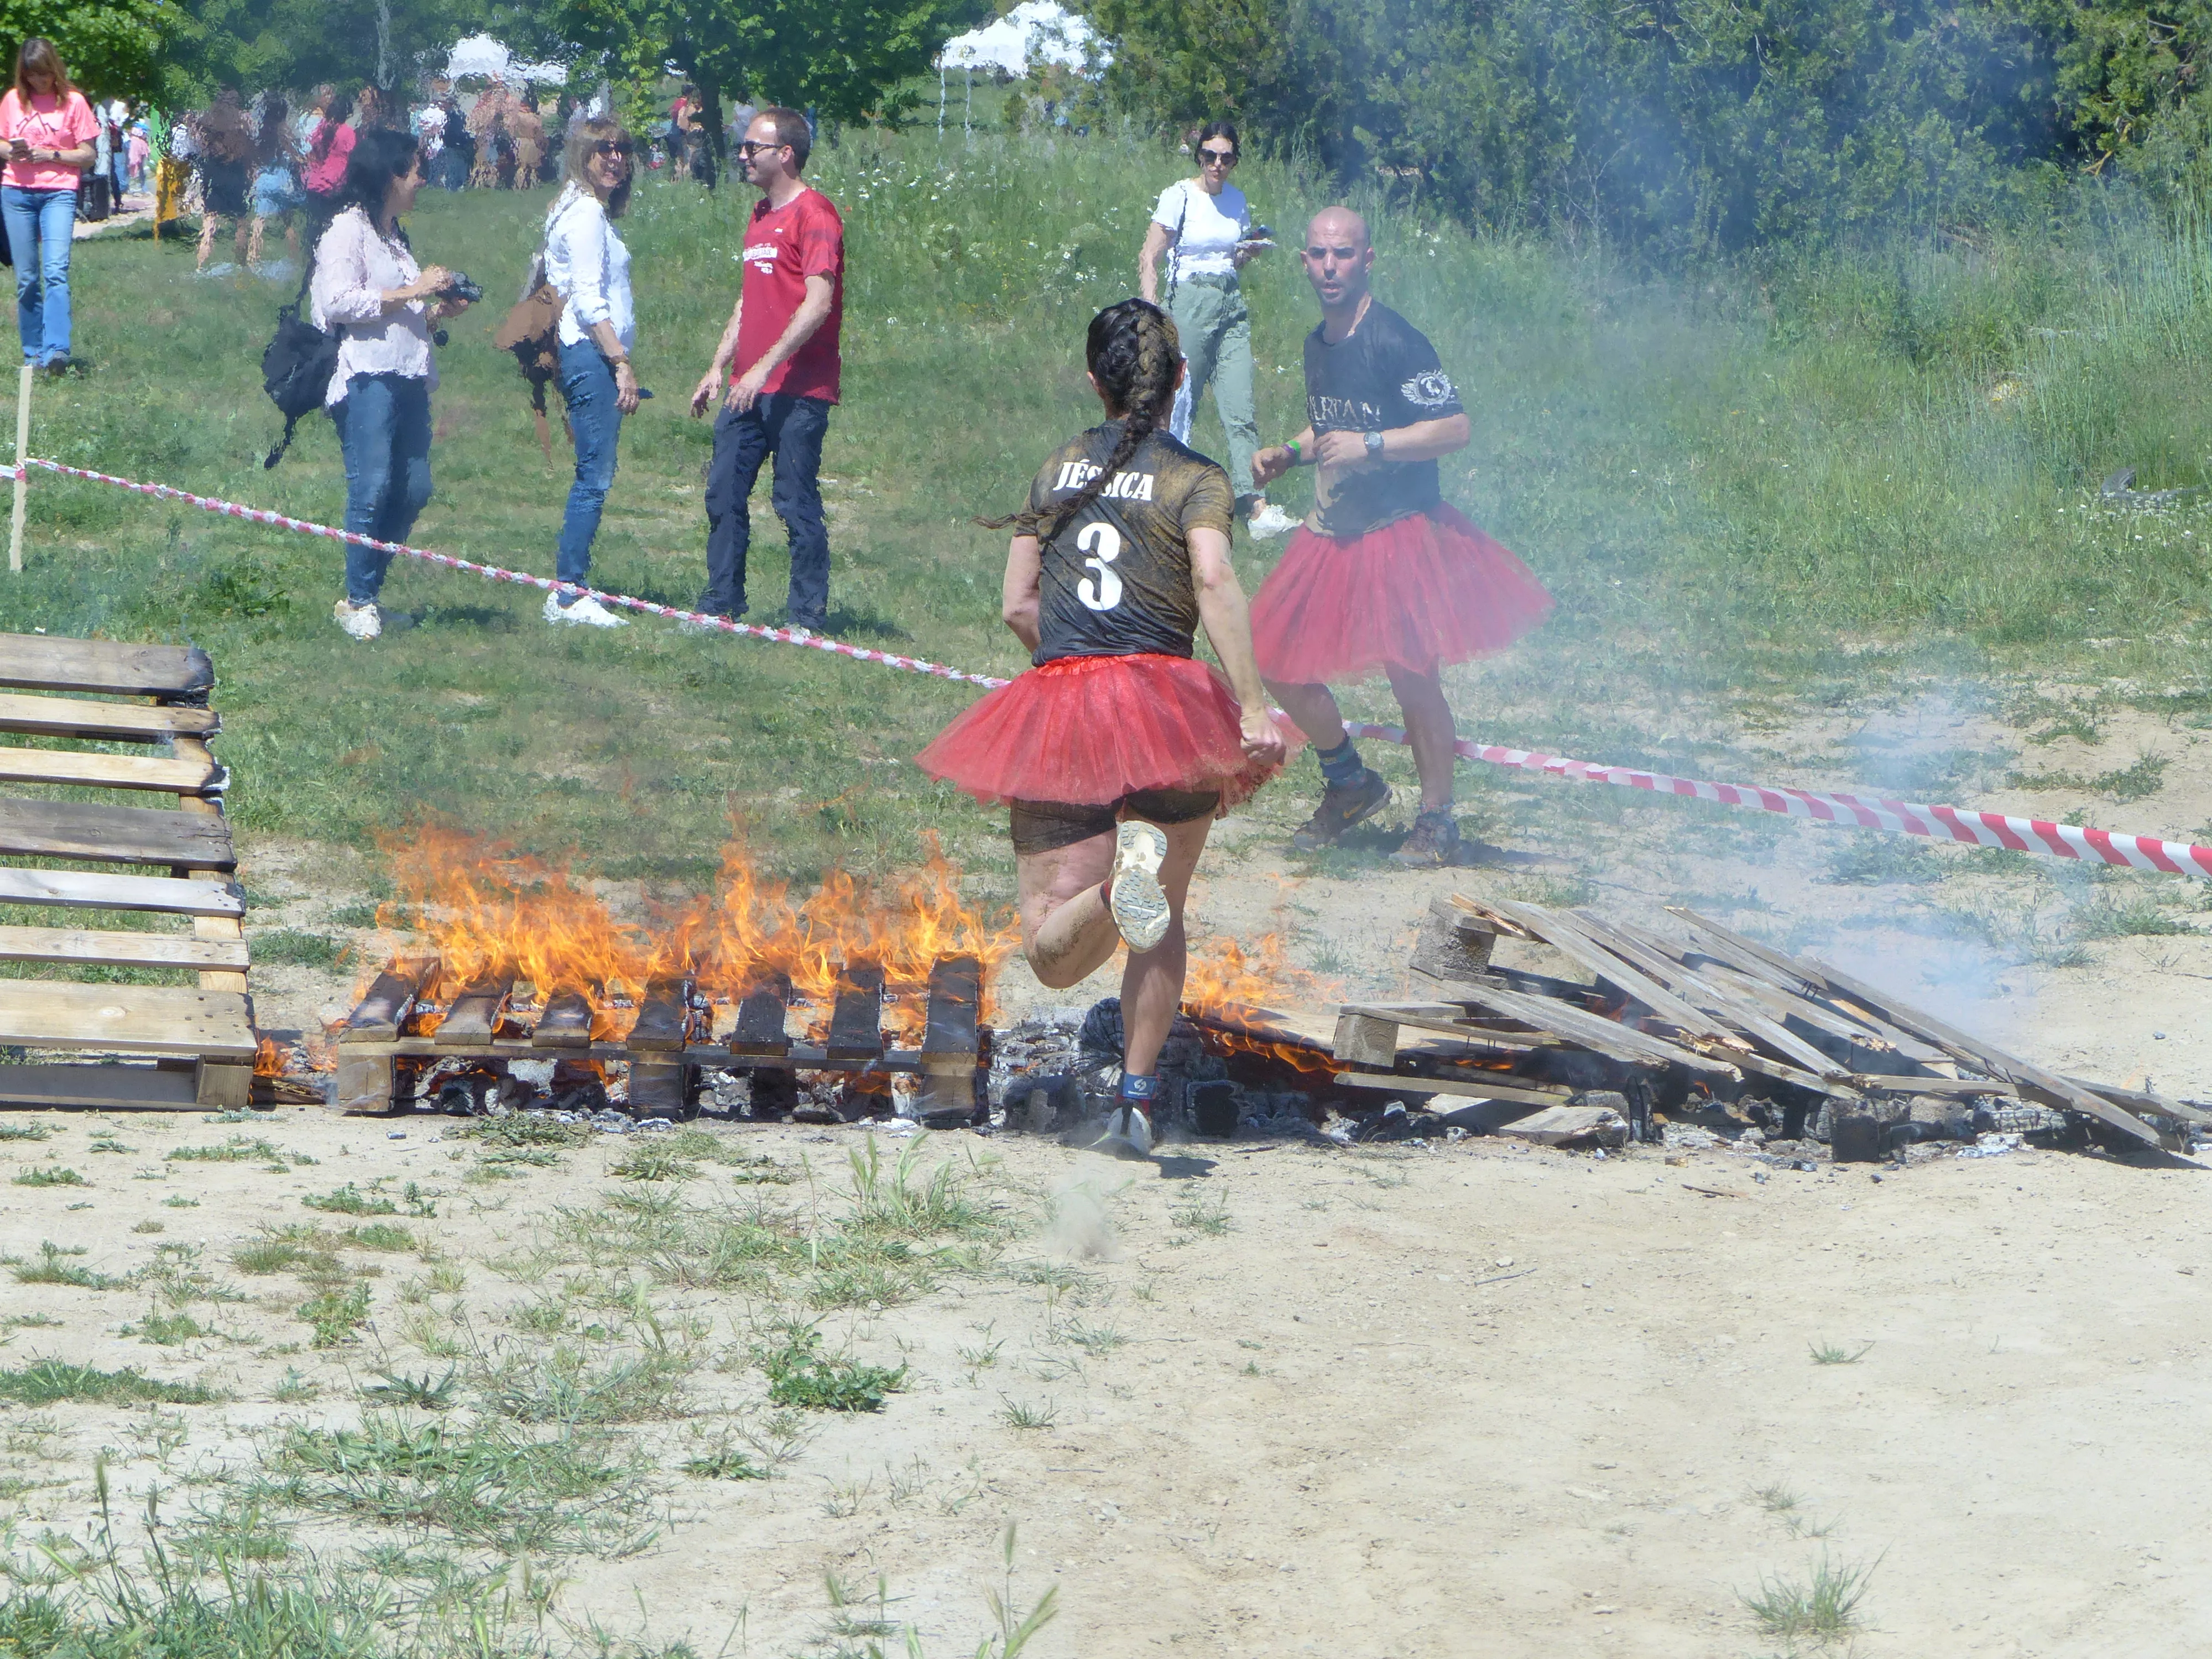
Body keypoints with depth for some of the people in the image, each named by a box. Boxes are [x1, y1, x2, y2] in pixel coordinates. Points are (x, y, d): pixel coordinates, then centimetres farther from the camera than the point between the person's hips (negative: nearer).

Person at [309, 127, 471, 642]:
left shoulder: (393, 233, 24)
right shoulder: (348, 229, -3)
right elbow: (339, 301, -15)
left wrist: (436, 309, 13)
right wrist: (408, 294, -13)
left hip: (408, 377, 9)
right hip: (367, 376, -9)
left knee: (414, 489, 4)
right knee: (372, 488, -12)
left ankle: (368, 591, 14)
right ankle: (358, 603, -5)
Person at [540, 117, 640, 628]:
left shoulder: (592, 212, 19)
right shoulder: (585, 214, -11)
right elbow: (589, 301, -17)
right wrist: (621, 363, -19)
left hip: (598, 357, 10)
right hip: (591, 354, -10)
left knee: (594, 476, 10)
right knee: (594, 475, -10)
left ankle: (570, 590, 12)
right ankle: (569, 595, -10)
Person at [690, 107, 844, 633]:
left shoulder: (813, 214, -10)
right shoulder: (761, 215, 18)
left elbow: (818, 303, -19)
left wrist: (765, 366, -22)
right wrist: (719, 367, 17)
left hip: (798, 391, -9)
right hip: (749, 389, 9)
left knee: (797, 504, -5)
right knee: (724, 494, 8)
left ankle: (809, 617, 2)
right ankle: (721, 604, 16)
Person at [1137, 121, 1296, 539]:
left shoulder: (1237, 201, 11)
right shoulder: (1180, 196, -4)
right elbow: (1149, 260, -5)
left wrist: (1249, 253, 1)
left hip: (1232, 305, 4)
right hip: (1190, 303, -4)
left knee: (1242, 410, -4)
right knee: (1180, 405, -1)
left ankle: (1258, 507, -10)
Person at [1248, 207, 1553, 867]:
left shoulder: (1396, 342, -17)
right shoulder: (1318, 344, 9)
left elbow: (1455, 427, -19)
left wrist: (1371, 446, -25)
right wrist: (1288, 455, 7)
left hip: (1401, 533, -8)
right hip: (1332, 533, 8)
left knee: (1412, 677, -8)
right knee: (1276, 660, 5)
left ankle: (1438, 825, 6)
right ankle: (1349, 782, 25)